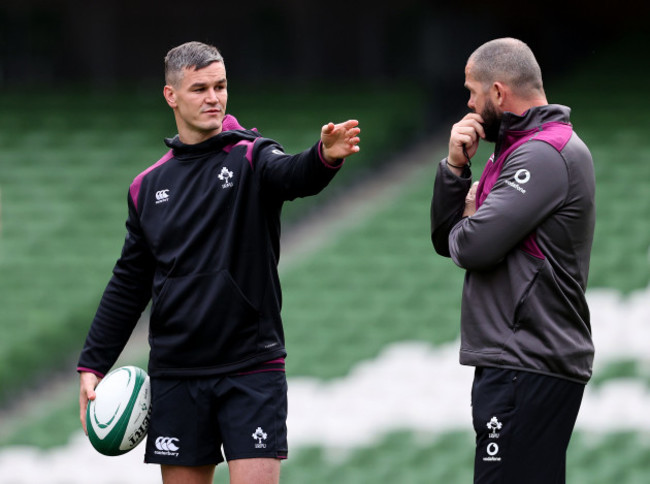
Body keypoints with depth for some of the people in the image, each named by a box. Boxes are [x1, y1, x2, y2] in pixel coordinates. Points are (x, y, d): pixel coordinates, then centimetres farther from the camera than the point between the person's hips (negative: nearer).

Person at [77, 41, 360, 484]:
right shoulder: (149, 186, 10)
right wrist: (93, 364, 12)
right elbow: (129, 284, 17)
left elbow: (294, 176, -27)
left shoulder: (250, 158, -3)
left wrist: (325, 157, -50)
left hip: (251, 368, -4)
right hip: (176, 376, 4)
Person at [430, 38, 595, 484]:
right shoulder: (516, 151, 20)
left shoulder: (544, 156, -13)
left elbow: (473, 246, -21)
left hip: (529, 372, -10)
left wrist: (466, 222, 2)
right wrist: (455, 167, 4)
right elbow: (446, 240, 18)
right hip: (513, 362, 10)